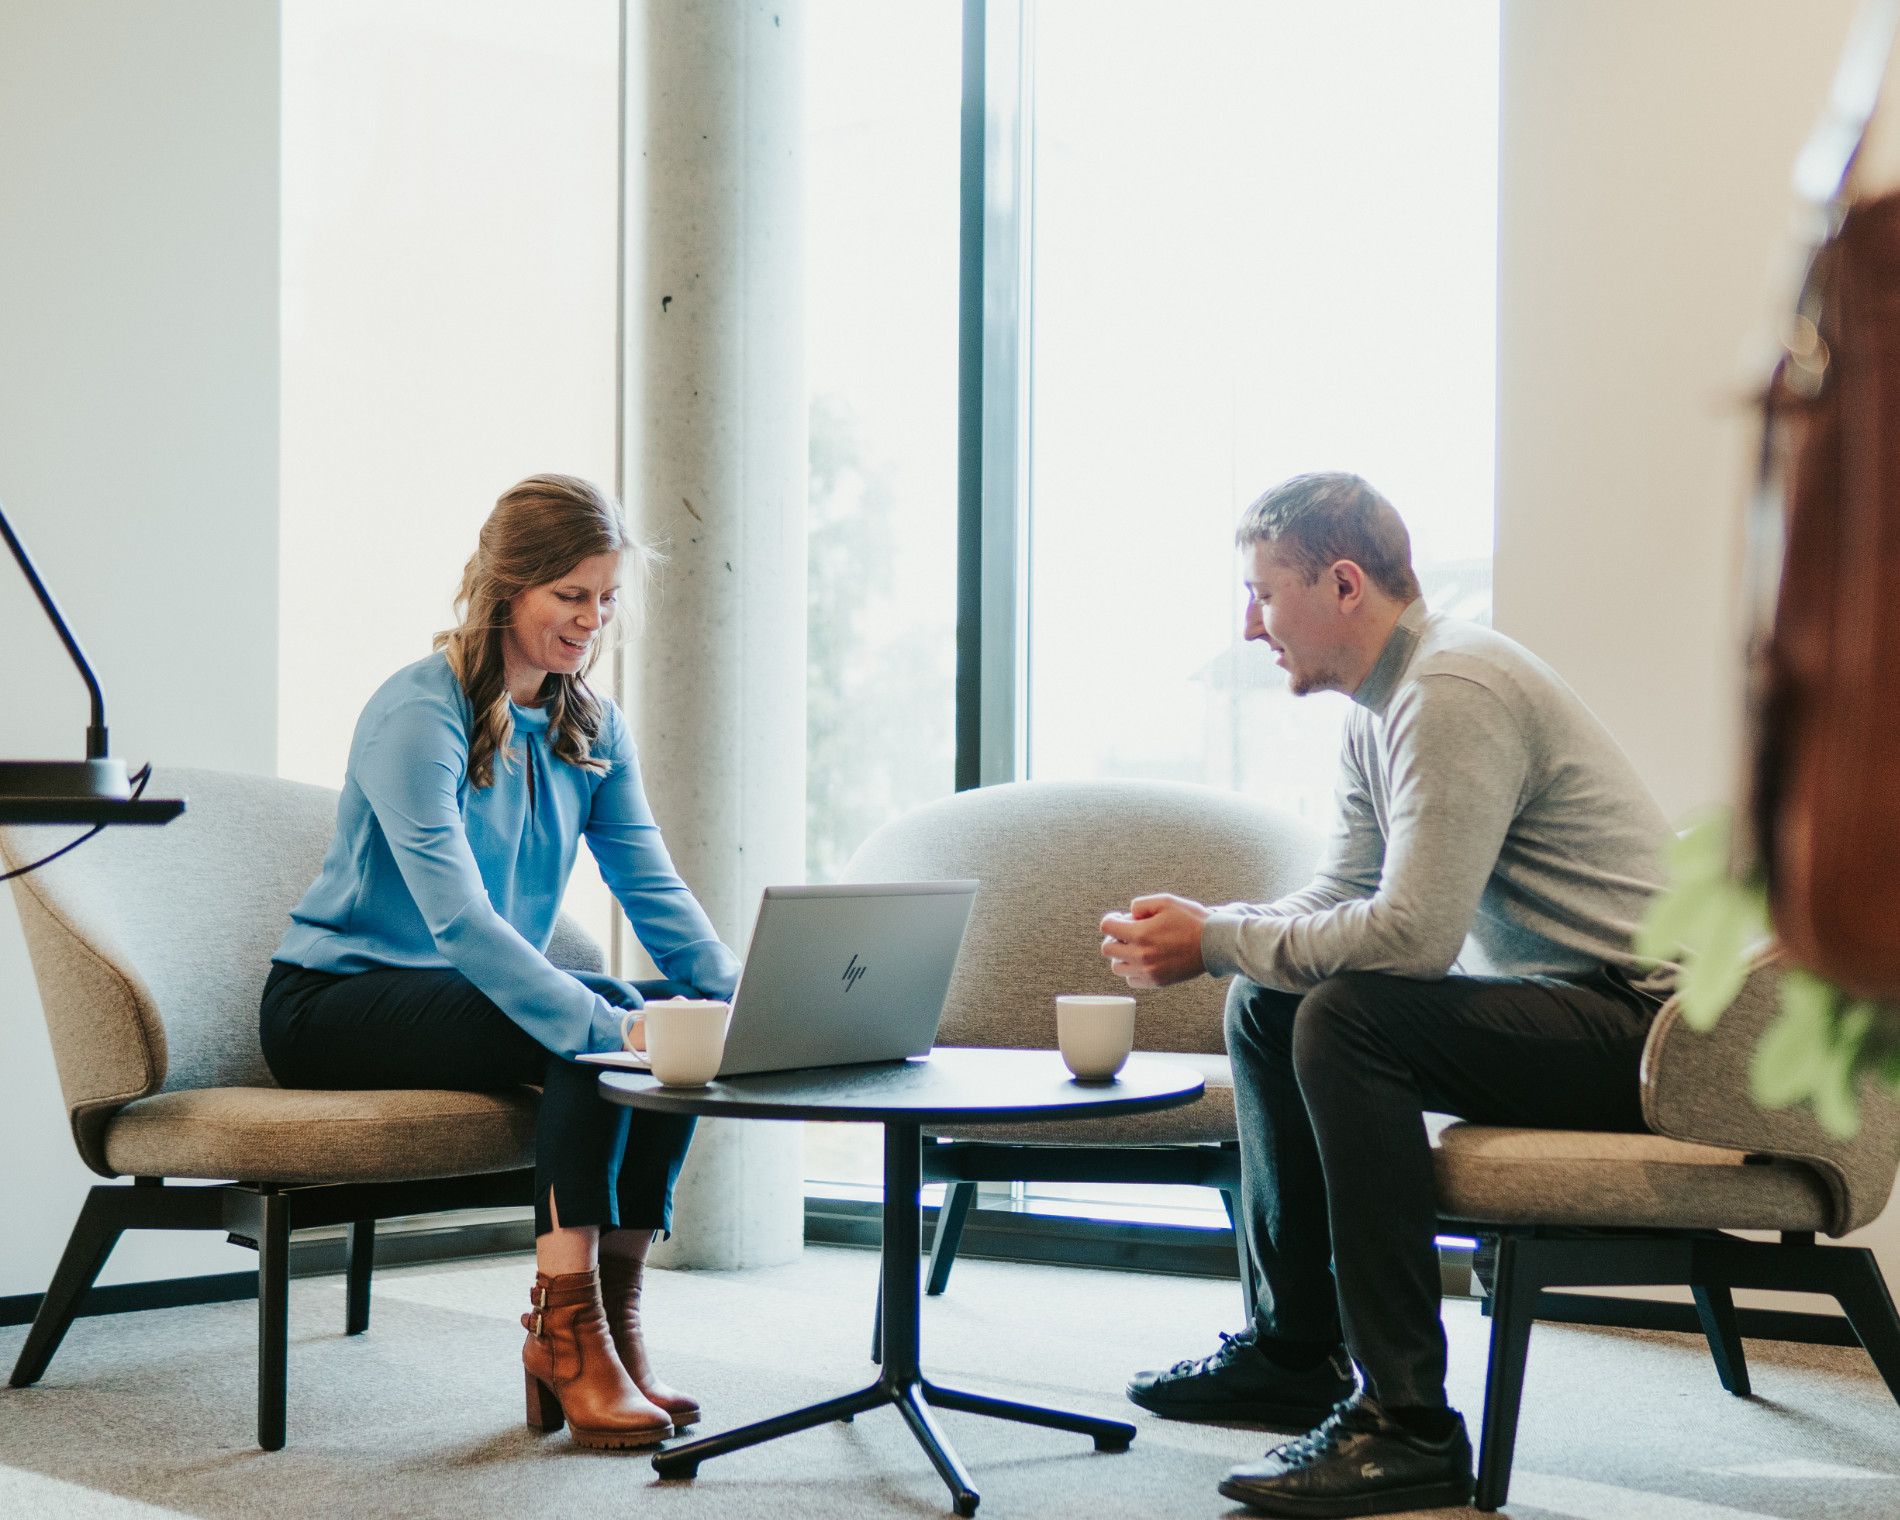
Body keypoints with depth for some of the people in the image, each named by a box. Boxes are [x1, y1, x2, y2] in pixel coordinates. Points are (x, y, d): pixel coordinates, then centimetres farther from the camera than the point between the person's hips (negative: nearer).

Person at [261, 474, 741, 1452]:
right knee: (592, 1031, -30)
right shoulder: (419, 712, -20)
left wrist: (732, 986, -21)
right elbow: (459, 921, -31)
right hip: (333, 1002, -7)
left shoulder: (590, 726, 5)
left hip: (478, 986, 7)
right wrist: (605, 1023, -41)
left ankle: (610, 1320, -13)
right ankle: (566, 1332, -25)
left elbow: (651, 886, -1)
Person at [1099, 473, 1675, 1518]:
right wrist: (1203, 933, -2)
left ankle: (1408, 1425, -25)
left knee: (1349, 1020, -29)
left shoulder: (1454, 690, -20)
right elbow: (1331, 905, 17)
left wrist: (1215, 940, -17)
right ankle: (1295, 1349, 20)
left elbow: (1412, 933, -28)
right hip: (1567, 1007, 11)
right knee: (1265, 1005, 12)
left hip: (1645, 1023, -11)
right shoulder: (1377, 711, 13)